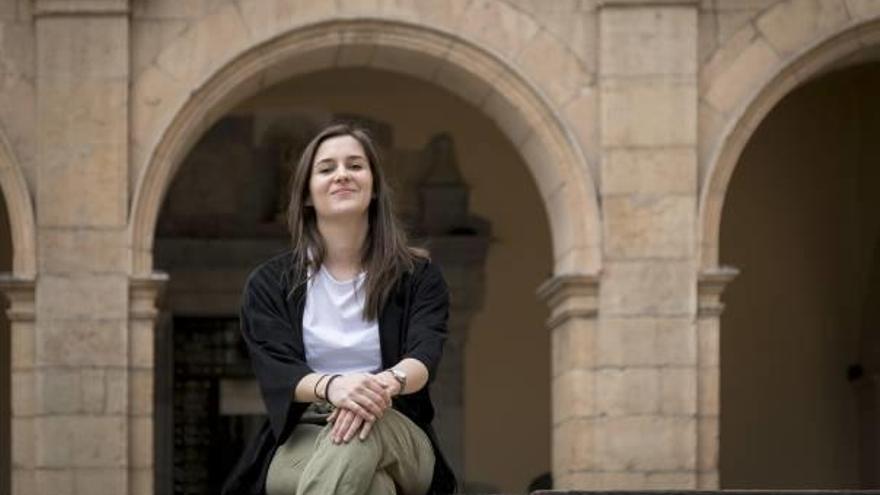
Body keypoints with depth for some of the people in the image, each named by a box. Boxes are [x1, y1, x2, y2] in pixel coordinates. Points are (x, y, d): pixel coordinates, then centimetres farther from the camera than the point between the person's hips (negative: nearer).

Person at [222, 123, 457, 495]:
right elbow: (276, 371, -6)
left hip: (397, 440, 0)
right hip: (301, 440, 0)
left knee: (361, 434, -41)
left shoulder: (418, 276, 11)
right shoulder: (269, 284, 11)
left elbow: (424, 355, -8)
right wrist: (331, 386, -32)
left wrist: (389, 382, -36)